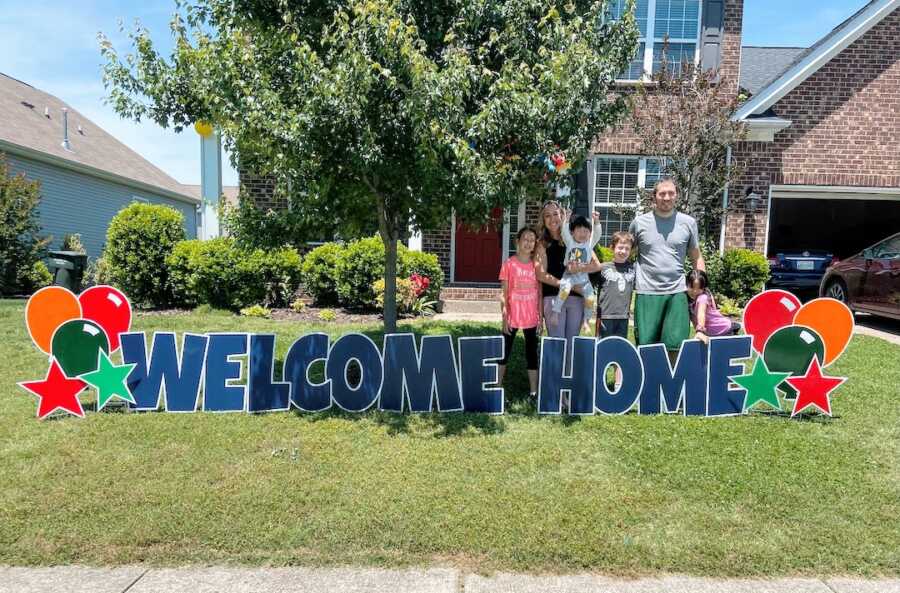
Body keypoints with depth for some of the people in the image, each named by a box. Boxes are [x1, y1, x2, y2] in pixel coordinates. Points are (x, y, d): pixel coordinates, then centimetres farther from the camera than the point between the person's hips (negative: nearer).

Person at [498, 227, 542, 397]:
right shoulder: (509, 264, -4)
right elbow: (503, 293, -4)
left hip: (531, 318, 2)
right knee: (504, 351, 8)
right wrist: (504, 317, -9)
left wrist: (540, 317, 3)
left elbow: (539, 293, 7)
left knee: (532, 352, 8)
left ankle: (534, 391, 16)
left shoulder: (536, 265, 4)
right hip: (512, 317, -2)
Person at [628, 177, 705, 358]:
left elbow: (696, 258, 14)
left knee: (675, 345, -3)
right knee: (645, 345, 1)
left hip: (677, 293, 1)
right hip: (646, 293, 0)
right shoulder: (639, 222, 4)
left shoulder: (688, 223, 7)